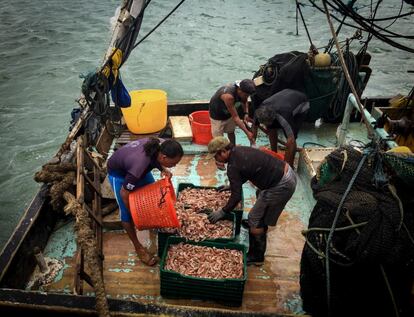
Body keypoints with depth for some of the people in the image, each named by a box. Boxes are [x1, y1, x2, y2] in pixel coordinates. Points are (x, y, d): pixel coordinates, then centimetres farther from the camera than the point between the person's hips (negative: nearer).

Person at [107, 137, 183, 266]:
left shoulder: (161, 145, -27)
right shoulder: (139, 166, -44)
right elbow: (124, 193, -28)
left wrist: (163, 169, -20)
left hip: (131, 163, 7)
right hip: (118, 172, -6)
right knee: (127, 213, -3)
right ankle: (138, 247, 15)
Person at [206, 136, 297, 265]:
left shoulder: (233, 166, -18)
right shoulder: (239, 150, 8)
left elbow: (236, 196, -15)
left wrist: (221, 212, -3)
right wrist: (231, 185, 30)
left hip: (281, 186, -10)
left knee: (256, 221, 1)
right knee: (260, 194, 36)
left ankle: (256, 257, 17)